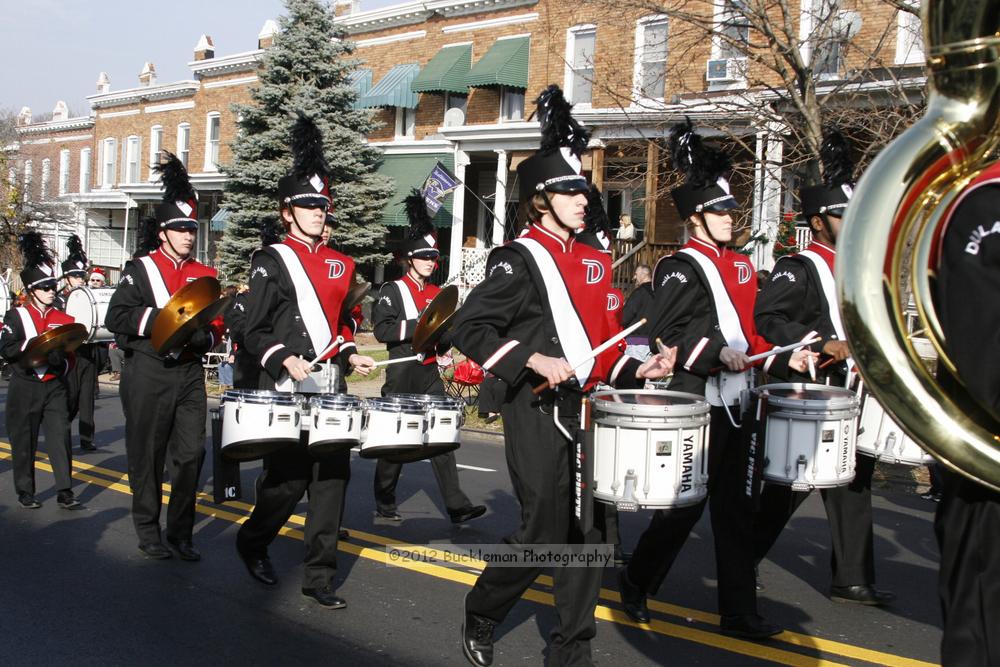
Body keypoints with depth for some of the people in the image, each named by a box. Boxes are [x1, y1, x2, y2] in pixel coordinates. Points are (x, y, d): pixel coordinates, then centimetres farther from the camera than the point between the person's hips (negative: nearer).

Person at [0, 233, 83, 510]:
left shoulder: (62, 318, 7)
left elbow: (70, 354, 14)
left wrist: (61, 360, -3)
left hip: (55, 388, 3)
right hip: (25, 389, -3)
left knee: (61, 438, -2)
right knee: (24, 442, 6)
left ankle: (65, 493, 2)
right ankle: (25, 493, 20)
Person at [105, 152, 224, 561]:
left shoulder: (205, 275, 11)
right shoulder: (140, 269, 0)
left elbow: (217, 323, 13)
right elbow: (115, 318, -10)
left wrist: (204, 335, -10)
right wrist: (165, 318, -21)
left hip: (189, 374, 4)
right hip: (148, 373, -3)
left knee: (192, 453, 1)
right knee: (147, 454, 5)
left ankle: (181, 532, 12)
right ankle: (148, 531, 19)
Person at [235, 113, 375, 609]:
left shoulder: (340, 265, 13)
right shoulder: (271, 262, -3)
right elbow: (253, 332, -5)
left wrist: (350, 355, 6)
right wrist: (284, 361, -20)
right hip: (286, 389, -5)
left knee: (333, 477, 2)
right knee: (288, 478, -1)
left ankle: (320, 577, 11)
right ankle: (252, 541, 29)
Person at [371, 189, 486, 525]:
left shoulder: (438, 293, 14)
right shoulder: (392, 291, -4)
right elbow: (382, 330, -16)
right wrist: (420, 326, -22)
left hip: (430, 374, 5)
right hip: (402, 374, -5)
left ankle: (457, 506, -1)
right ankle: (384, 505, 18)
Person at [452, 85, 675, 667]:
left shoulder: (593, 261, 13)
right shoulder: (519, 261, -9)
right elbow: (469, 328, -16)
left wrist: (636, 370, 5)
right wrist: (535, 362, -23)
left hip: (588, 408, 7)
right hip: (539, 415, -7)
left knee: (589, 532, 7)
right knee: (544, 534, -3)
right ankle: (481, 616, 23)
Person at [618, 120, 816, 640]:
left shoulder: (738, 265, 16)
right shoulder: (681, 268, -10)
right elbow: (663, 335, -18)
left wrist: (783, 358, 9)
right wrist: (717, 353, -28)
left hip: (731, 403, 8)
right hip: (696, 402, -8)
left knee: (733, 506, 10)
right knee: (685, 502, 0)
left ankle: (738, 612, 17)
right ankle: (636, 582, 22)